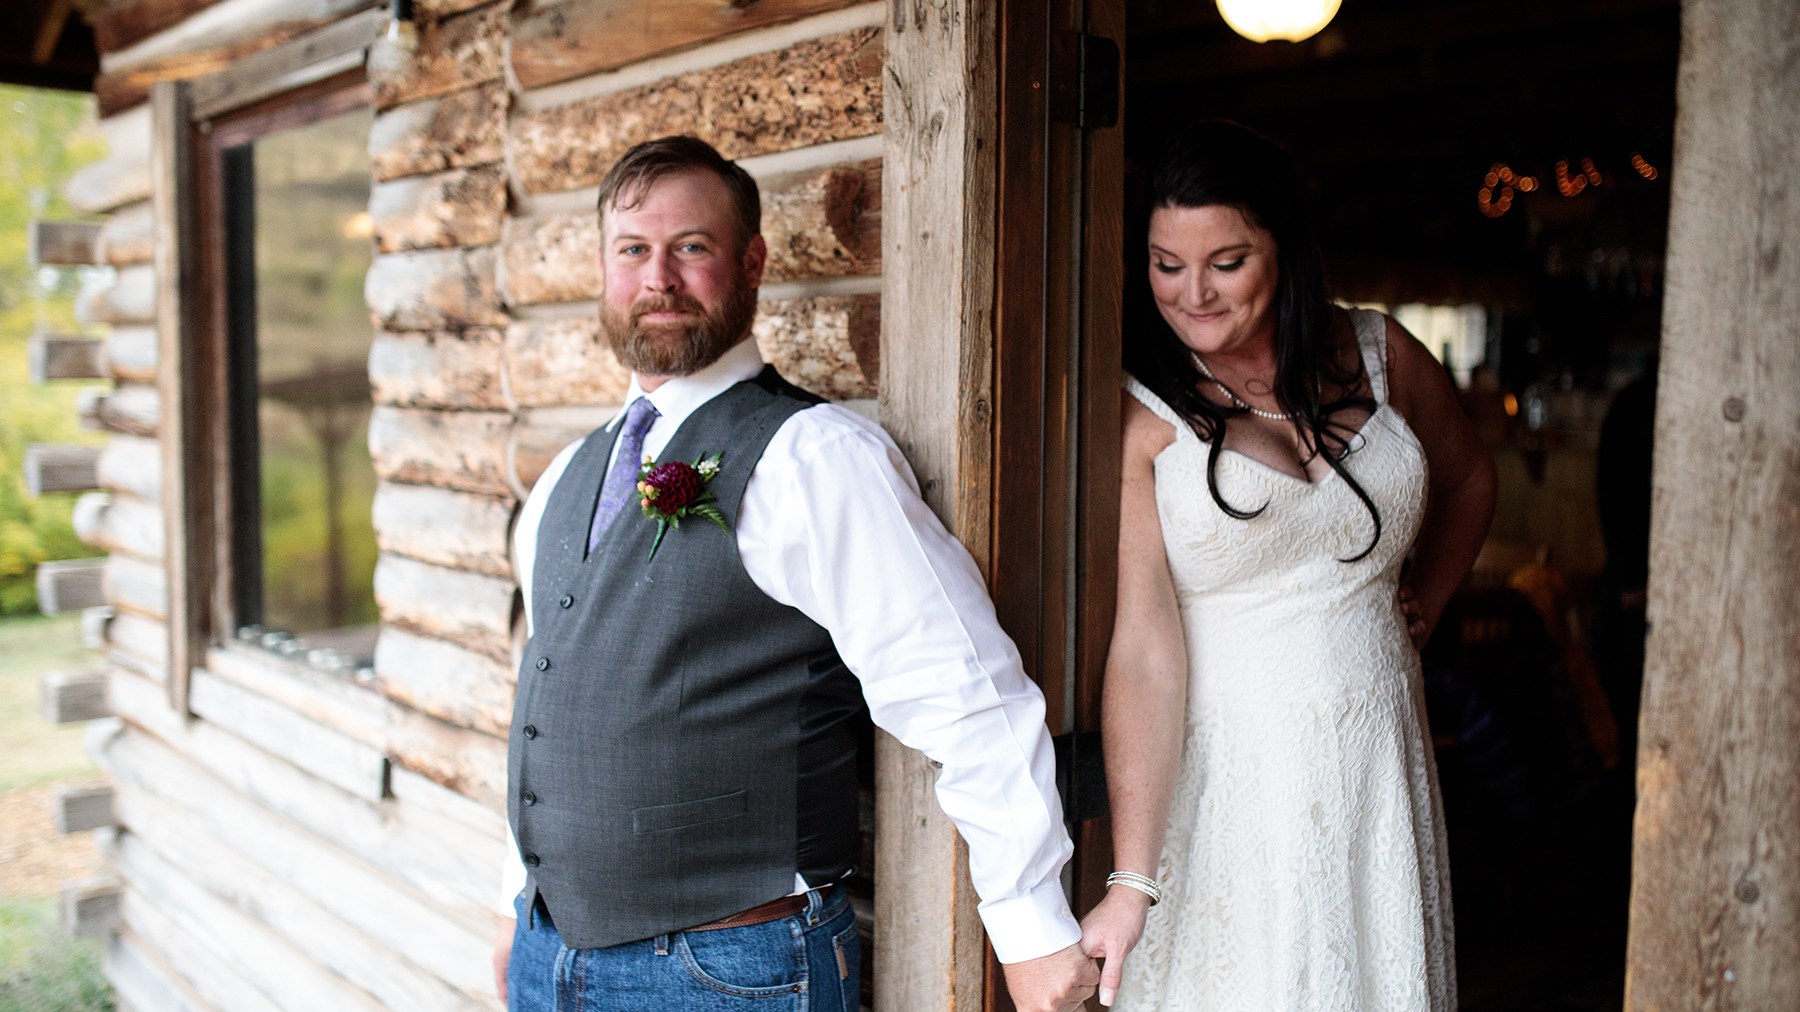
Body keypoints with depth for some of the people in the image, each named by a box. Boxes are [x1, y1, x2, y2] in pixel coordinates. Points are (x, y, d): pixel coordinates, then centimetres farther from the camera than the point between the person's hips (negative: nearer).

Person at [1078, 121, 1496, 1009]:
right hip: (1220, 775, -4)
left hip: (1376, 766, 4)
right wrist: (1131, 881, -24)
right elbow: (1144, 646, -18)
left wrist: (1420, 610, 11)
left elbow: (1468, 477, 24)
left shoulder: (1377, 354, 3)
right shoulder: (1140, 413, -11)